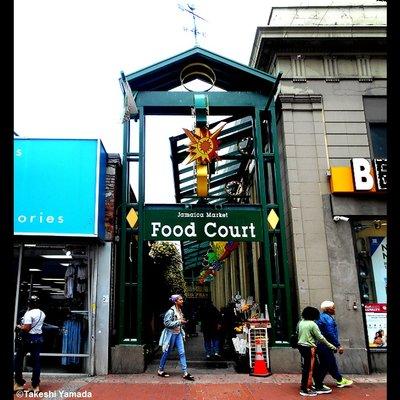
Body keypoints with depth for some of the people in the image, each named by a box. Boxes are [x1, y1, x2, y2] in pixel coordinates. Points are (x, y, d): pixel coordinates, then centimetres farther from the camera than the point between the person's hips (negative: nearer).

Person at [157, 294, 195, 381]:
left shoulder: (180, 310, 7)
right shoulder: (171, 311, -18)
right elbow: (167, 323, -23)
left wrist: (183, 322, 4)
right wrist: (179, 322, -22)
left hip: (178, 334, 7)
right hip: (171, 334, -7)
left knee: (182, 353, 1)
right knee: (166, 353, 7)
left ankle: (185, 373, 2)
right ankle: (160, 371, 24)